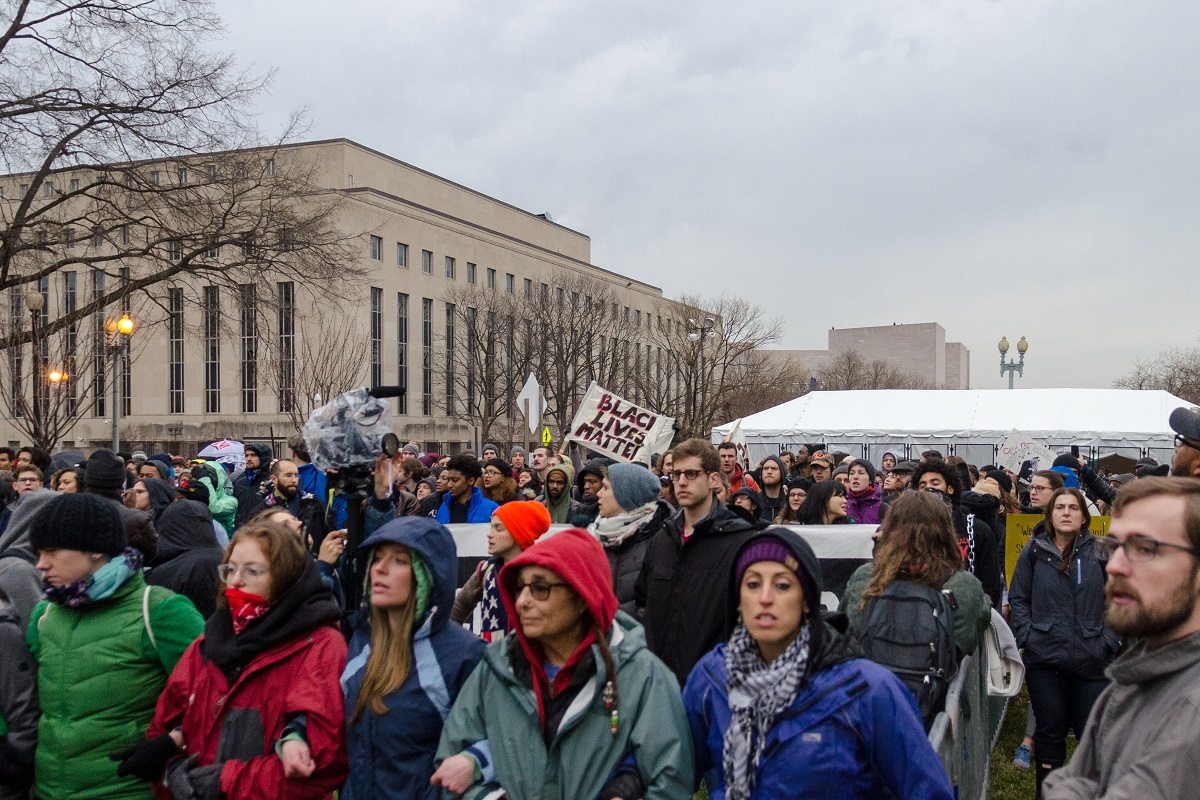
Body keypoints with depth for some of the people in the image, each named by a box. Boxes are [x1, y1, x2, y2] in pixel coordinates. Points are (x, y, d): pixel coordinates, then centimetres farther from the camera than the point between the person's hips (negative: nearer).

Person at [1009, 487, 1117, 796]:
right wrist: (1027, 636, -3)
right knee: (1050, 730, 10)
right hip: (1044, 658, 0)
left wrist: (1108, 640, -2)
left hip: (1092, 661, 0)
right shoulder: (1034, 552, 1)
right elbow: (1018, 599, 6)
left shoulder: (1101, 553, 1)